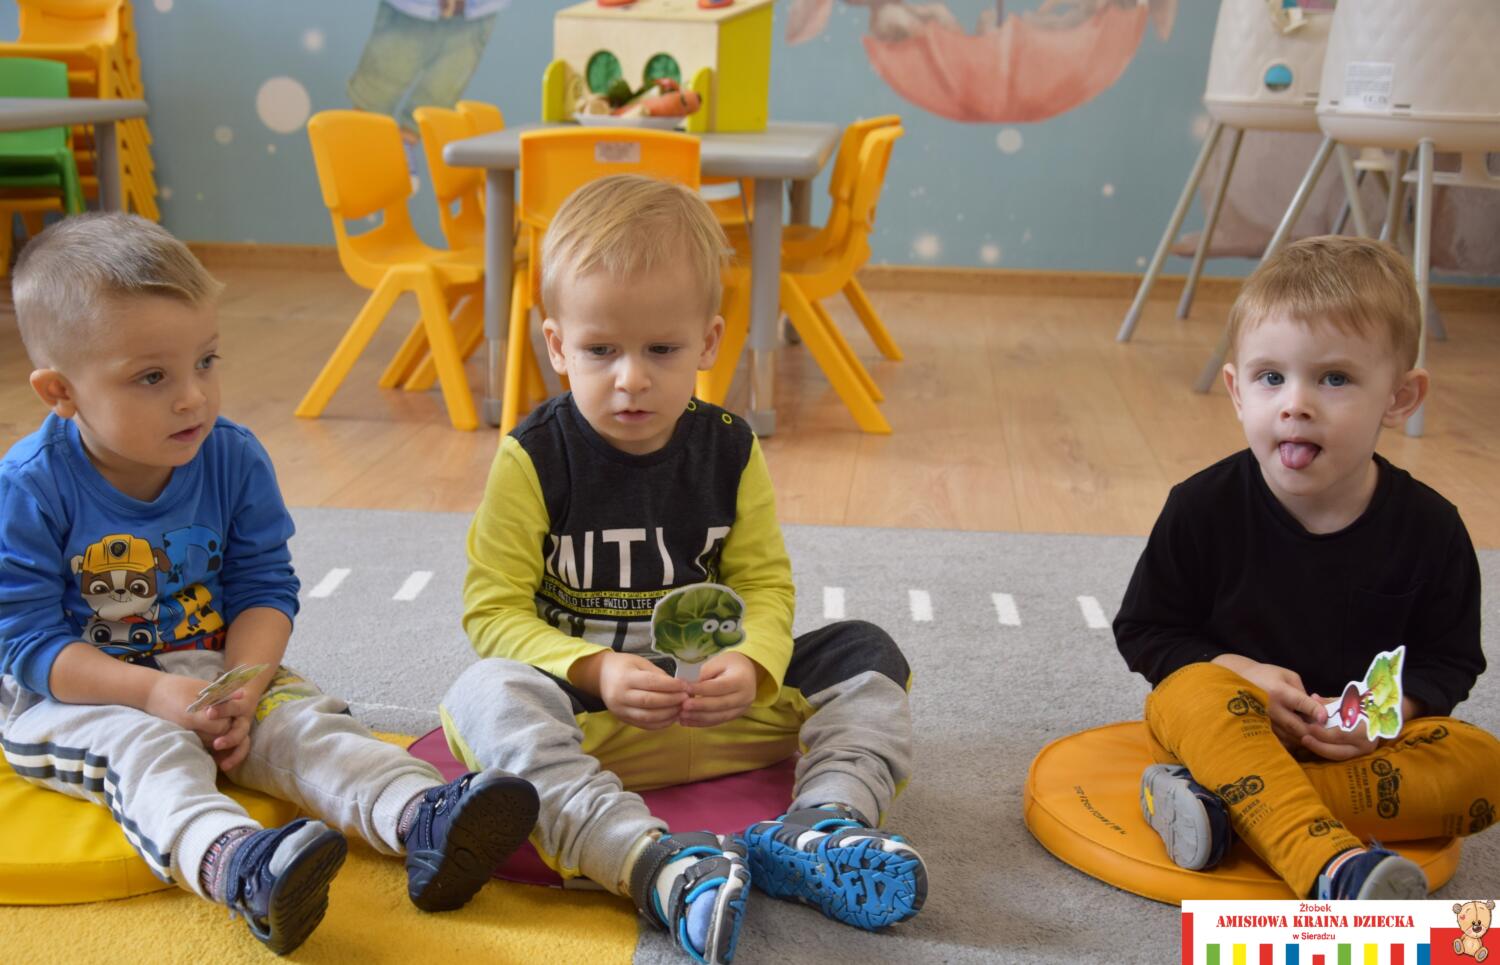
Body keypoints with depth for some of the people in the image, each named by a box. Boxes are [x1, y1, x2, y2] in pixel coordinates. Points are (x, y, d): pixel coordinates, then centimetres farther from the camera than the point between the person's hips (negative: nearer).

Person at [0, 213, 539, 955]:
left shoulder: (235, 459, -6)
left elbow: (265, 588, -2)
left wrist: (243, 684, -20)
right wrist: (154, 693, -27)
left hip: (213, 673, 3)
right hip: (69, 697, -3)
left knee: (302, 721, -21)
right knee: (145, 749, -32)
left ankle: (425, 819, -43)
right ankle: (234, 866, -61)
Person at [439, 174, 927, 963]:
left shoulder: (730, 452, -1)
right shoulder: (533, 459, -11)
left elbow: (766, 584, 0)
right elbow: (494, 608, -12)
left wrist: (752, 666, -23)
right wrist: (595, 671, -28)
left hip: (715, 699, 4)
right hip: (581, 703, -3)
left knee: (865, 652, -6)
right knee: (487, 696, -34)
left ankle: (822, 824, -27)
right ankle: (654, 865, -47)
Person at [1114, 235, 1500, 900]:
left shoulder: (1429, 528, -7)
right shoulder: (1203, 508, -11)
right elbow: (1143, 630, -3)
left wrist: (1392, 708, -18)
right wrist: (1236, 672, -20)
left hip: (1357, 741, 3)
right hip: (1229, 722, -2)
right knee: (1196, 694, -33)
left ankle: (1234, 804, -31)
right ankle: (1330, 863, -47)